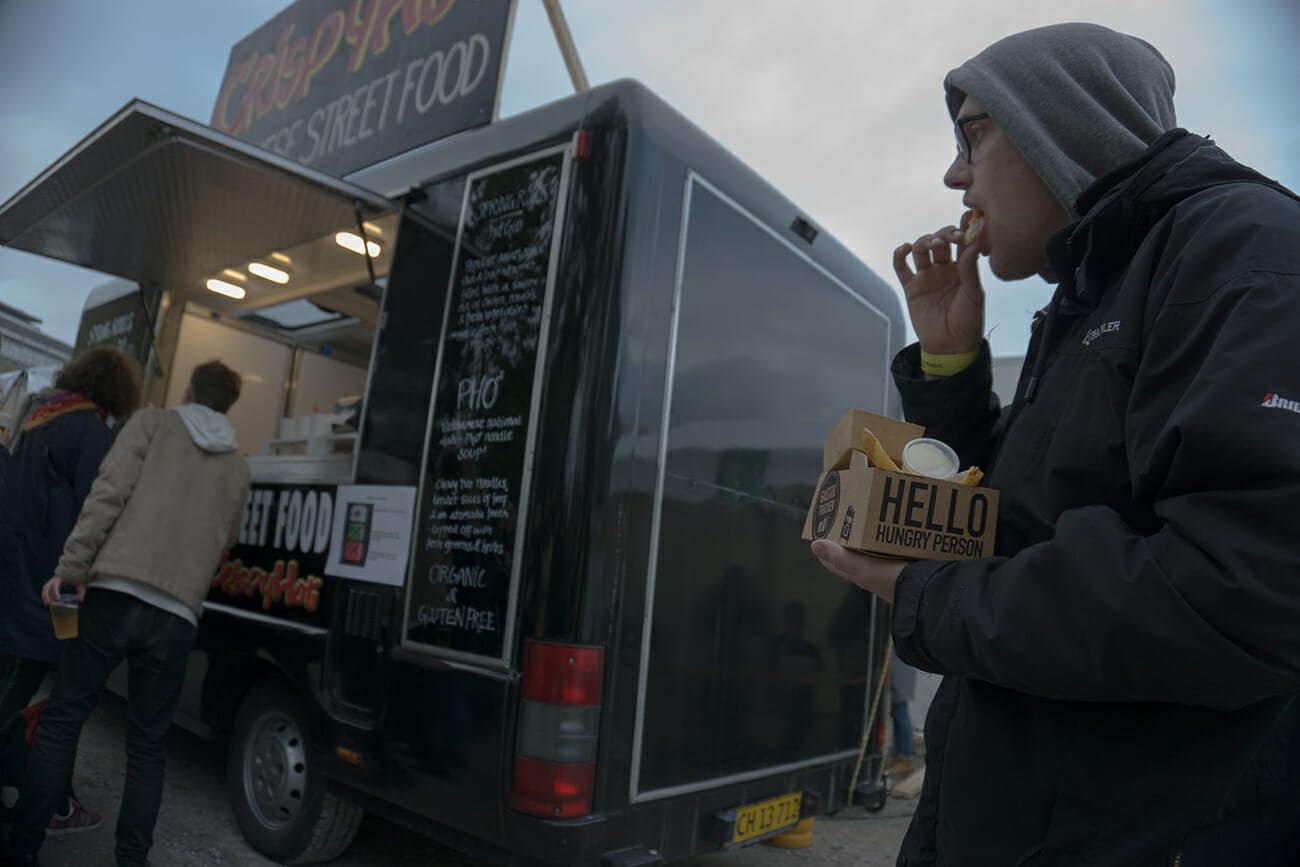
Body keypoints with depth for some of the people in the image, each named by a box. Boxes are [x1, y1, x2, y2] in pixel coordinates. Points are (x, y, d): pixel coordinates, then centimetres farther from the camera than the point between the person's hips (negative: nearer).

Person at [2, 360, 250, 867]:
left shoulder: (152, 423, 9)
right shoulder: (238, 467, 18)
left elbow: (109, 493, -4)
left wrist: (71, 567, -4)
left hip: (117, 592, -2)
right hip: (178, 613, 2)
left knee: (61, 721, 9)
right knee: (147, 744, 11)